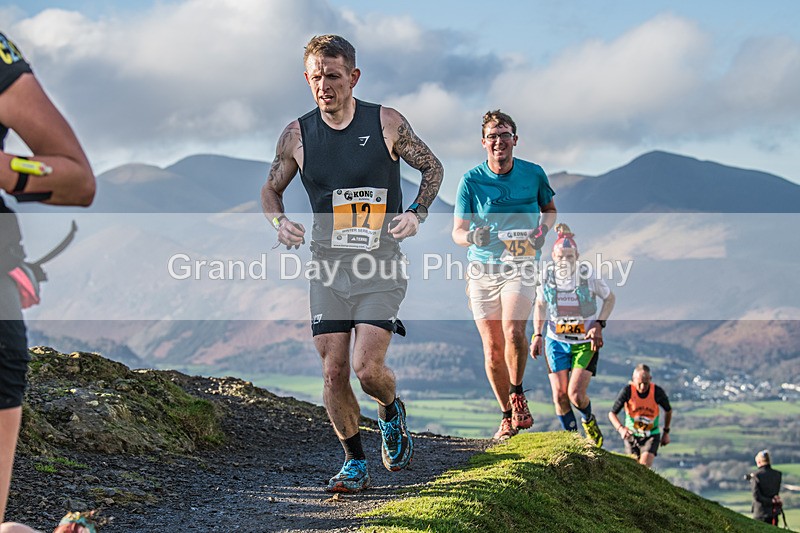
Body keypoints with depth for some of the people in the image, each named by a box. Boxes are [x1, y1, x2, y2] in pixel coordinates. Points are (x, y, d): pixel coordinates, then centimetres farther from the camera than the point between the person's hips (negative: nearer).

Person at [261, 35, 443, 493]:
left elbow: (433, 168, 9)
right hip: (328, 265, 3)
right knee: (334, 373, 0)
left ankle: (392, 411, 21)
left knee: (367, 368, -14)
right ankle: (356, 463, 17)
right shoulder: (298, 134, 2)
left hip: (381, 265, -3)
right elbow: (271, 188, 16)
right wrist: (280, 221, -4)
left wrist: (416, 213, -7)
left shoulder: (387, 123, -4)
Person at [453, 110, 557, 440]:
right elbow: (457, 231, -1)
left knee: (513, 331, -26)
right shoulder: (470, 181, -3)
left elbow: (549, 208, 20)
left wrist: (543, 228, -2)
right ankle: (508, 416, 20)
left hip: (521, 265, -1)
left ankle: (518, 394, -1)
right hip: (482, 268, 1)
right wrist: (472, 237, -25)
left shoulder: (534, 174, 1)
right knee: (492, 349, 2)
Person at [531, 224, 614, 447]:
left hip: (586, 343, -3)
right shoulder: (546, 278, -11)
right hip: (556, 342, 3)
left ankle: (589, 420, 21)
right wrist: (537, 335, -1)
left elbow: (610, 298, 1)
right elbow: (540, 305, 8)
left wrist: (599, 325, -11)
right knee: (559, 396, -2)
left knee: (576, 394, -14)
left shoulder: (588, 277, -18)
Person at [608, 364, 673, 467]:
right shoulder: (627, 391, -21)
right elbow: (612, 413, -16)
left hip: (651, 435, -1)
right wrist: (620, 428, -34)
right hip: (631, 435, 1)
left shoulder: (658, 392, -19)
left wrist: (666, 432, 11)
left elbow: (668, 410, 2)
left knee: (644, 467, -20)